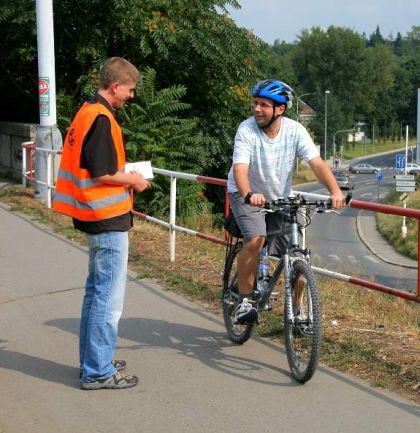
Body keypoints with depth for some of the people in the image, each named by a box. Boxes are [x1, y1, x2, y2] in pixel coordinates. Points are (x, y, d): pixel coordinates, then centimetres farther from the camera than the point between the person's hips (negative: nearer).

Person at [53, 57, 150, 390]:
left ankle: (94, 360, 28)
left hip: (95, 216, 11)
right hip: (108, 218, -11)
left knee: (96, 290, 18)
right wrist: (132, 179, -7)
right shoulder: (102, 119, -18)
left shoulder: (87, 112, 13)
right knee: (110, 297, -3)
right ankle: (99, 372, 3)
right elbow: (101, 174, -23)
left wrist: (125, 174, 13)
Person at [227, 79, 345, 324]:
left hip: (280, 198, 3)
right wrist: (249, 195, -53)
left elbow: (316, 163, -22)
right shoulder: (247, 130, -21)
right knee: (256, 240, -30)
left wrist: (335, 191, -39)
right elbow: (240, 169, -33)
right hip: (246, 196, -3)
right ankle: (244, 301, -15)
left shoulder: (294, 130, -14)